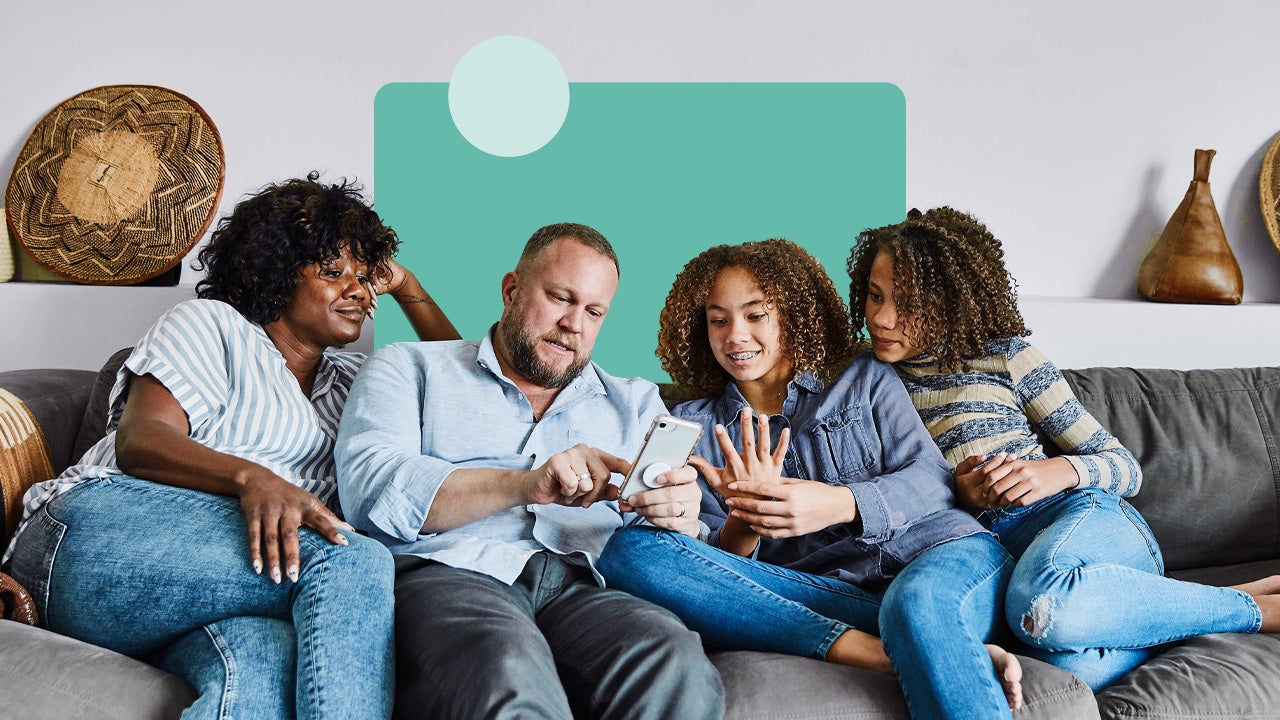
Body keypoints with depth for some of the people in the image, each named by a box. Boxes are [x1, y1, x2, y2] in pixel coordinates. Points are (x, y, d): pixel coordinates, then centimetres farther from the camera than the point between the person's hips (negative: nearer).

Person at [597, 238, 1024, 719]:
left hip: (939, 550, -2)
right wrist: (743, 514, -15)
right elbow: (718, 561, 10)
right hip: (819, 593, 3)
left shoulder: (862, 379, 18)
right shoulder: (695, 425, 19)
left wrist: (841, 504, -15)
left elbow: (933, 480, 5)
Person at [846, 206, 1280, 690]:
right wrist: (955, 490, -7)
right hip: (998, 554, 1)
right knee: (1071, 667, -38)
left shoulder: (1004, 356, 8)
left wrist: (1059, 471, -11)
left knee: (1040, 601, -41)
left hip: (1088, 519, -1)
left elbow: (1125, 467, 11)